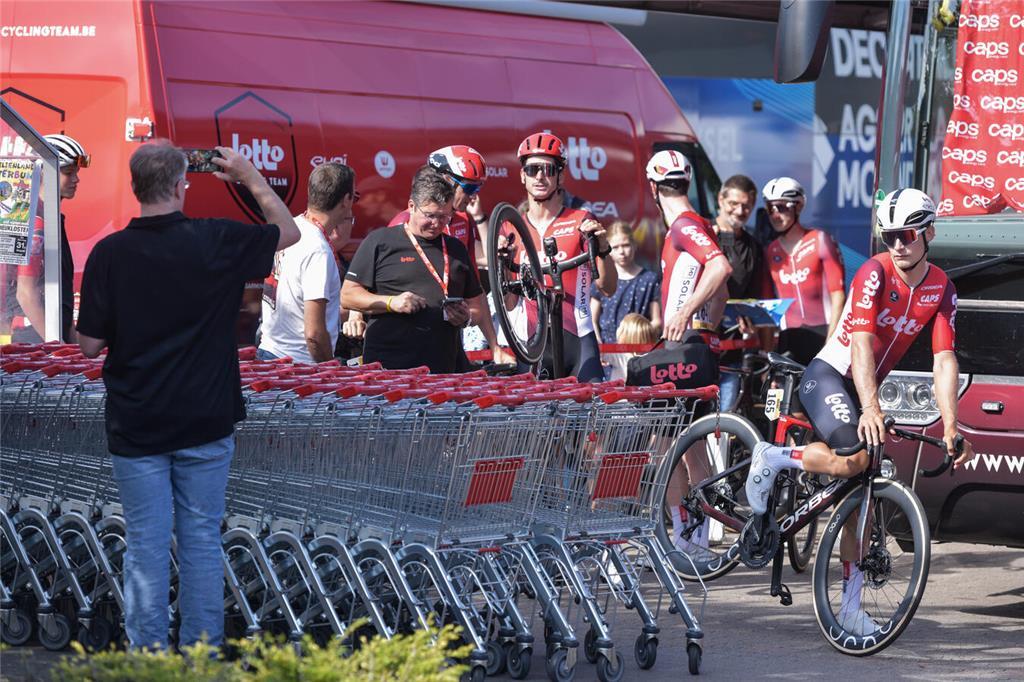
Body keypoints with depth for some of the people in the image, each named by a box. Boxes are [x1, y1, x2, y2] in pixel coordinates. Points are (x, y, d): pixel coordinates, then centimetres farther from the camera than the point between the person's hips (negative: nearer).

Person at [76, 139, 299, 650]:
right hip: (205, 424, 0)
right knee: (202, 541, 9)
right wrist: (251, 177, 18)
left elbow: (90, 344, -6)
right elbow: (288, 233, 8)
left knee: (146, 546, 6)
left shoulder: (109, 254, -10)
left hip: (135, 429, 0)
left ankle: (148, 655, 8)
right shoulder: (217, 241, -10)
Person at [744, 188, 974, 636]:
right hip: (828, 375, -6)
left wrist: (950, 427, -20)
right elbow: (862, 342, -28)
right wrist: (870, 408, -41)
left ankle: (851, 605, 9)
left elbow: (944, 359, -9)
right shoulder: (875, 273, -19)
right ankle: (773, 459, -7)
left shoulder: (941, 290, -2)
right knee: (854, 459, -32)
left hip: (866, 387, 6)